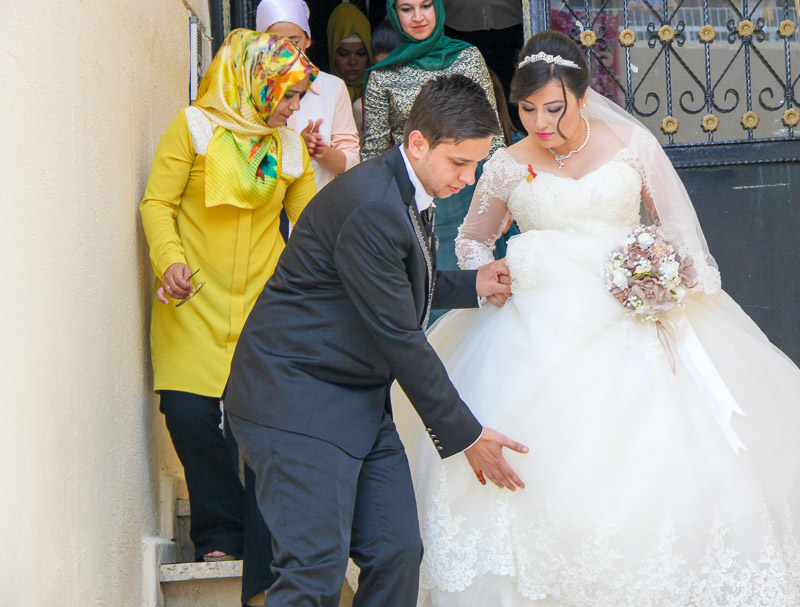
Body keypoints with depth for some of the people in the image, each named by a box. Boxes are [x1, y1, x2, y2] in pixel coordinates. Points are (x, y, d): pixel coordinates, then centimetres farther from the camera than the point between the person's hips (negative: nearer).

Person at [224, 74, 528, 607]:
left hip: (360, 401, 10)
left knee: (399, 553, 4)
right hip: (297, 399, -10)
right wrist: (464, 435, -13)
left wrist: (471, 286, 10)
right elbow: (399, 338, -20)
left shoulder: (411, 191, 9)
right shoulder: (369, 204, -23)